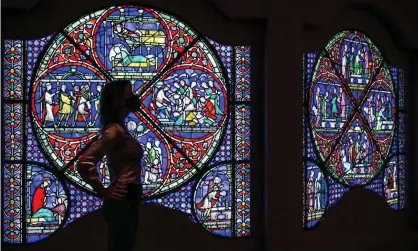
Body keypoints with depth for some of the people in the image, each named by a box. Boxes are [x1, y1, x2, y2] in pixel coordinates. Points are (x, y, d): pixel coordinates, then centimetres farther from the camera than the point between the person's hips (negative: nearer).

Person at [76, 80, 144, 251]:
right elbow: (84, 163, -27)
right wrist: (104, 192, -16)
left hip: (127, 202, 9)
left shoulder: (120, 129, 13)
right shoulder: (114, 130, -16)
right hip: (121, 203, -9)